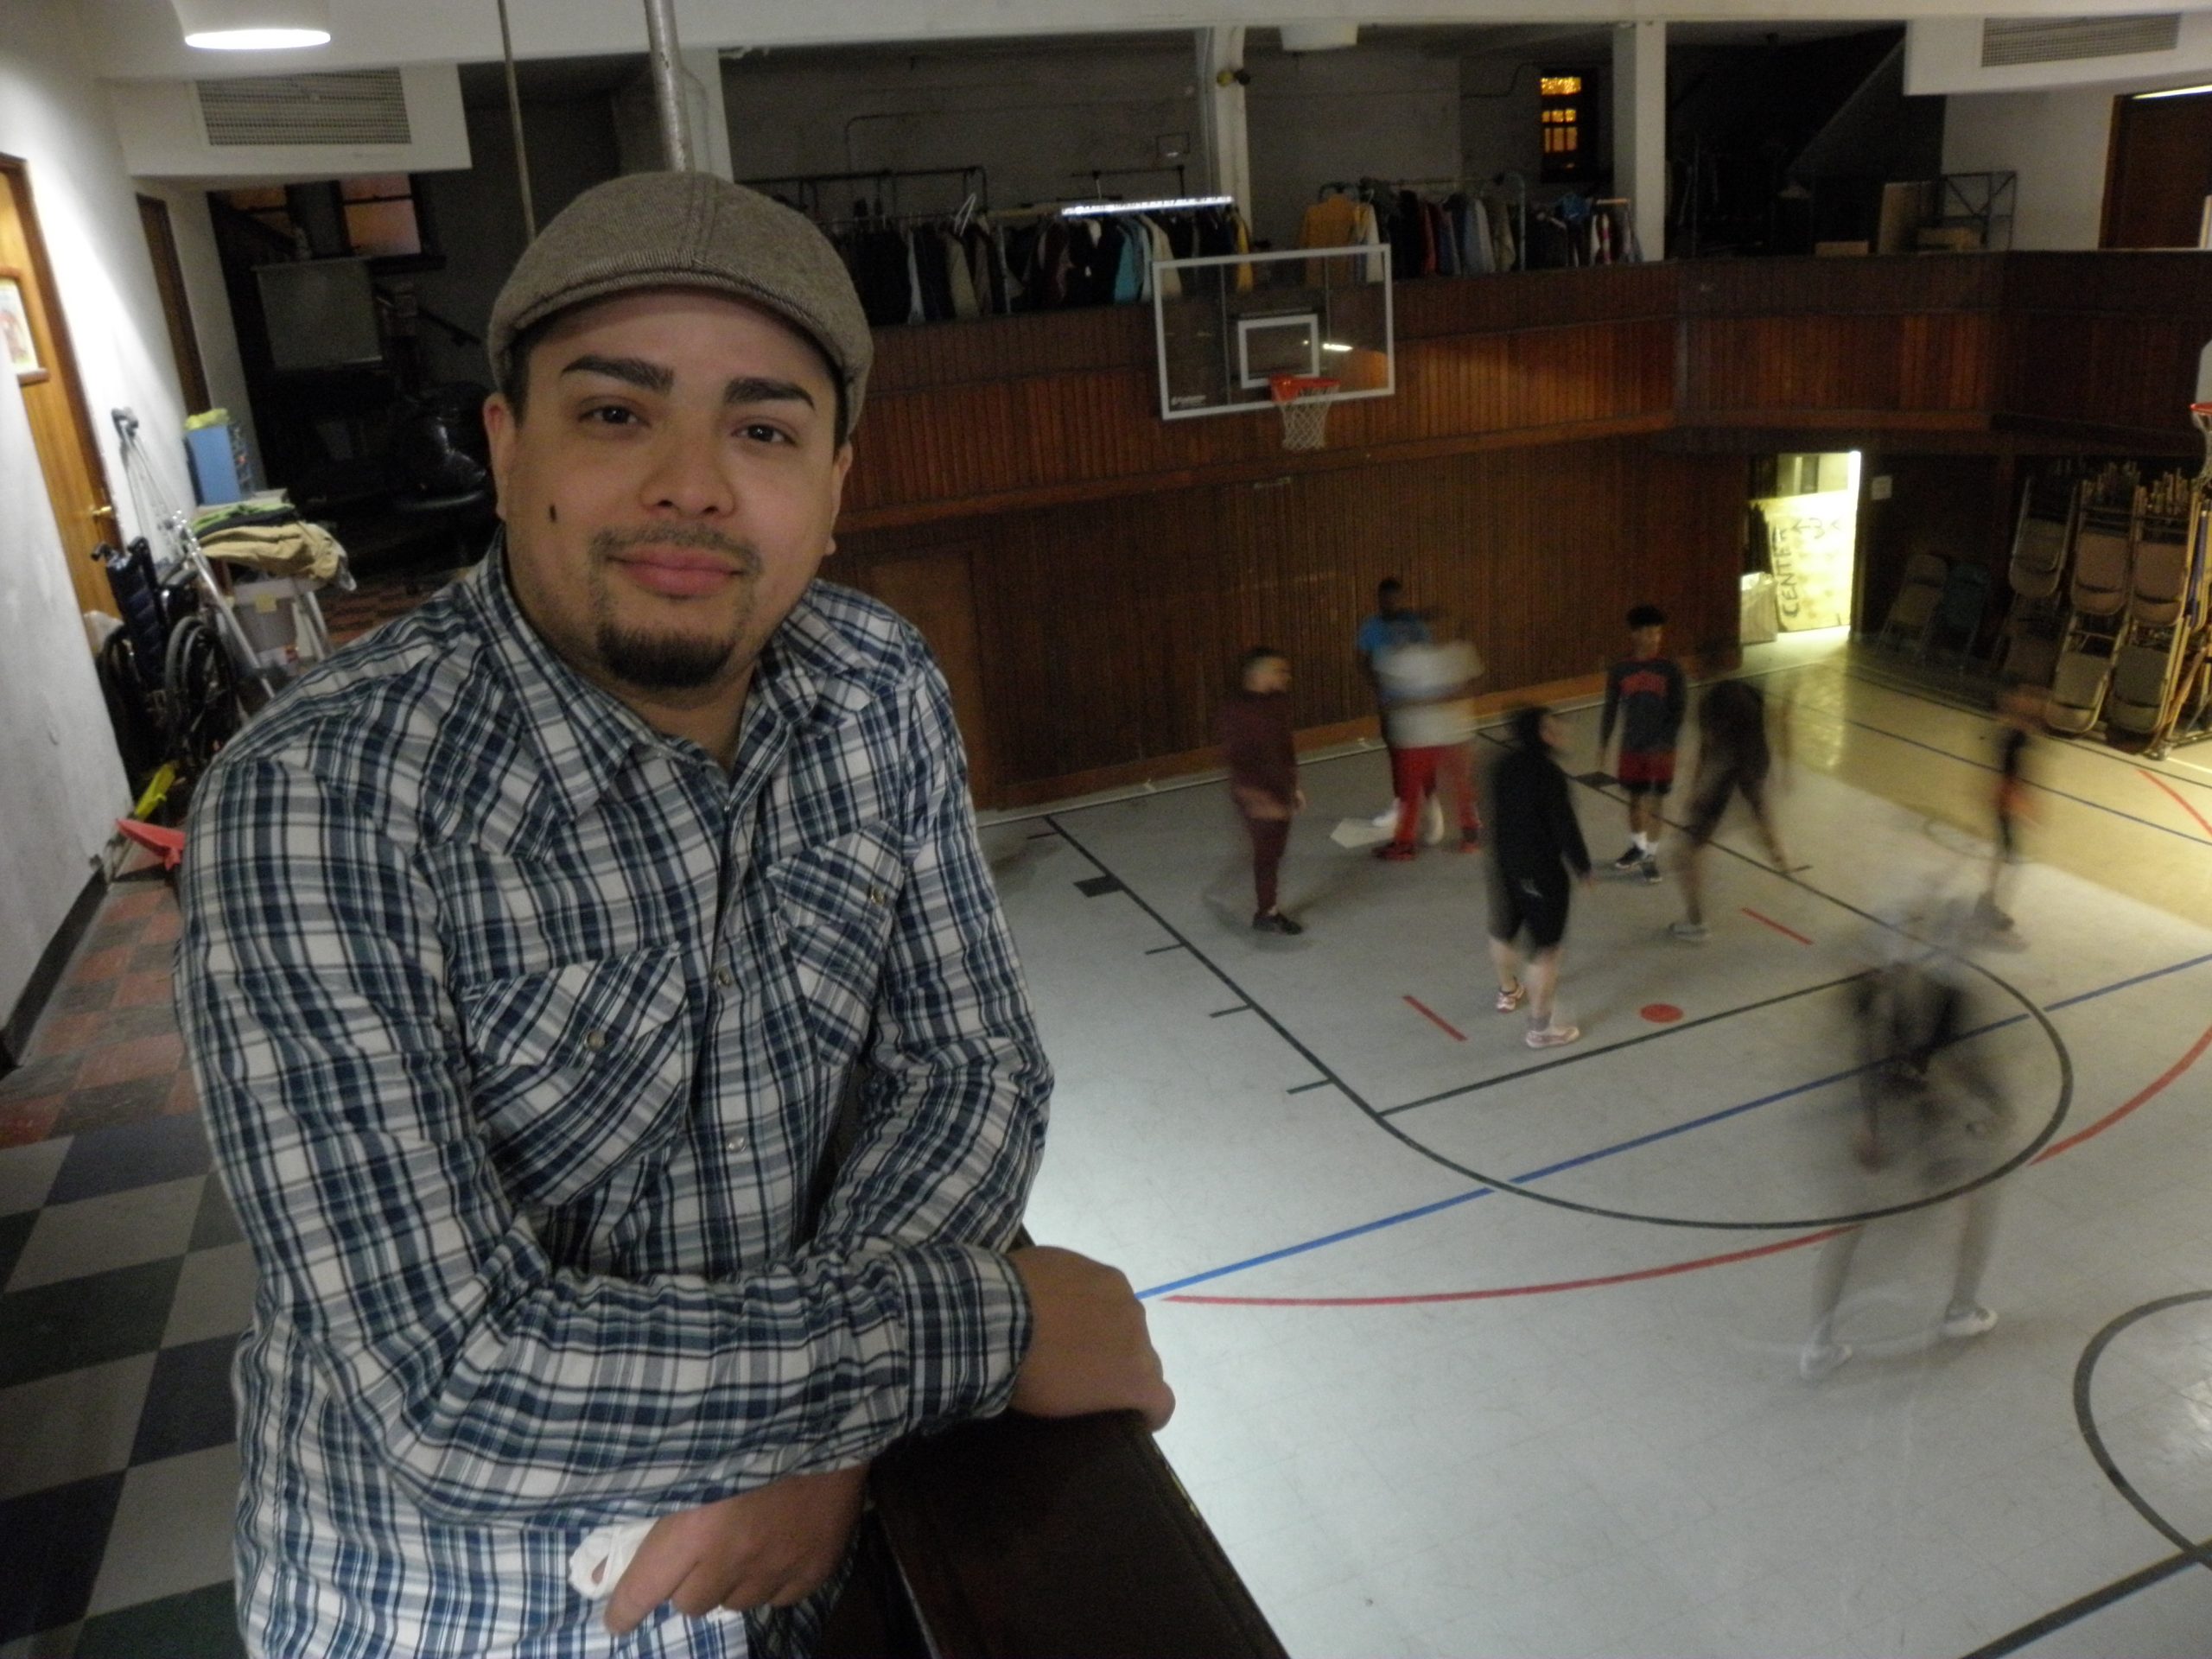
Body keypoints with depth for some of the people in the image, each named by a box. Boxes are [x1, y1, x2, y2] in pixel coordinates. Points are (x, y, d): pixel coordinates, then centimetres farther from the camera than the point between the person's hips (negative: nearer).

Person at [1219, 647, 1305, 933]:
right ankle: (1266, 912, 17)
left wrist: (1294, 786, 17)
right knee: (1266, 851, 2)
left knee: (1275, 851, 14)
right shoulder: (1236, 710, -20)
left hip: (1280, 789, 7)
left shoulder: (1279, 701, 2)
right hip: (1256, 794, -7)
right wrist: (1257, 798, -24)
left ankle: (1269, 909, 27)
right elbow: (1237, 760, -20)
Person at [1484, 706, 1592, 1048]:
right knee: (1544, 948, 1)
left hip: (1505, 863, 8)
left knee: (1504, 930, 27)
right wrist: (1582, 866, -8)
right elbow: (1565, 826, -21)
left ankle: (1508, 990, 51)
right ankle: (1540, 1027, 7)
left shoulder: (1503, 766, -1)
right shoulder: (1548, 774, -25)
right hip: (1542, 871, -8)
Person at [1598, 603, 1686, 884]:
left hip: (1661, 748, -2)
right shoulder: (1619, 670, -4)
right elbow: (1611, 709, 3)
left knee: (1654, 802, 4)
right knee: (1635, 798, 15)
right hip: (1631, 746, 2)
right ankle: (1637, 847, 35)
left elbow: (1679, 710, -7)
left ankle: (1651, 856, 16)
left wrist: (1664, 741, -16)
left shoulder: (1670, 669, -8)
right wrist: (1603, 744, 2)